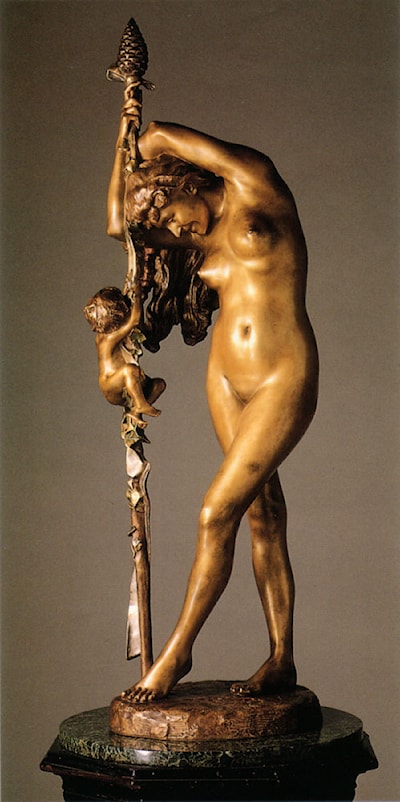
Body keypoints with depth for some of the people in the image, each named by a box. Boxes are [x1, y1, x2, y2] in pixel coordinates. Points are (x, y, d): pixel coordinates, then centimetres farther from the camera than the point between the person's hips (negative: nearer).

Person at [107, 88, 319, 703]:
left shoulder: (253, 184, -11)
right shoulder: (199, 241, 8)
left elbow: (163, 137, -14)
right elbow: (116, 222, 18)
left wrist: (147, 141, 9)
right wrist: (124, 141, 14)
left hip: (283, 381, -7)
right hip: (226, 376, 7)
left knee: (216, 513, -8)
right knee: (263, 512, 9)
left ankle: (178, 651, 7)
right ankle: (281, 660, 17)